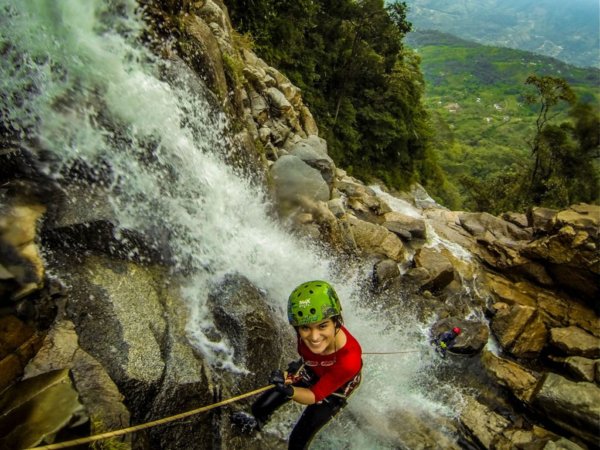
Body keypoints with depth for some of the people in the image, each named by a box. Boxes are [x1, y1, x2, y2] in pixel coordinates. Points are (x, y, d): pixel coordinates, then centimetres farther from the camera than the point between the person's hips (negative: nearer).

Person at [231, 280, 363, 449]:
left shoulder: (350, 359, -45)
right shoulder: (306, 327, -35)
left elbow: (315, 395, -31)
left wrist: (290, 392, -48)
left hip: (334, 387, -3)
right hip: (309, 368, 4)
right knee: (260, 407, 12)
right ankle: (257, 423, 50)